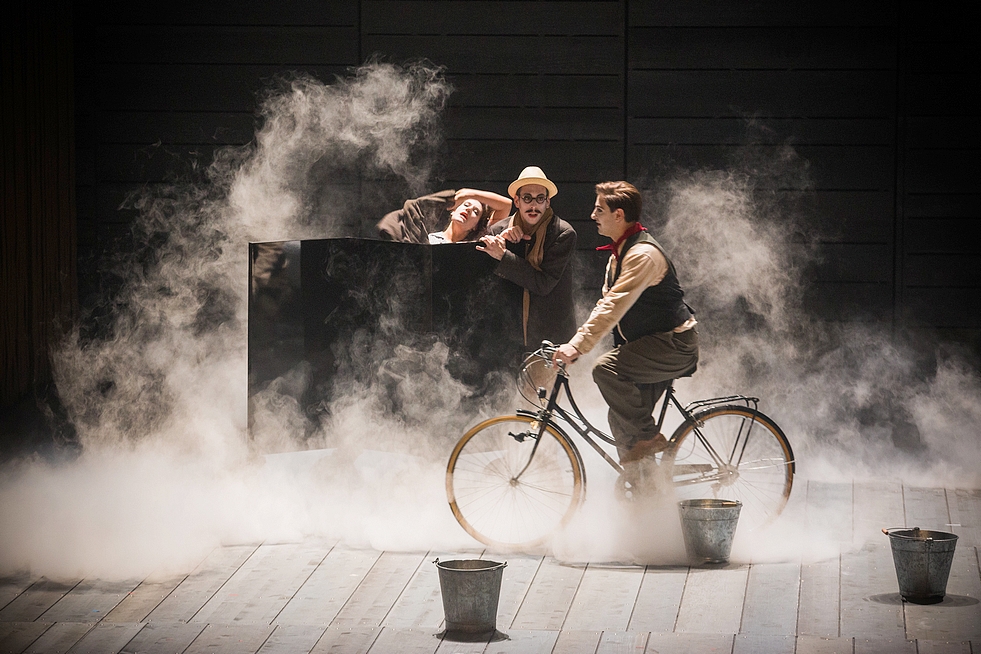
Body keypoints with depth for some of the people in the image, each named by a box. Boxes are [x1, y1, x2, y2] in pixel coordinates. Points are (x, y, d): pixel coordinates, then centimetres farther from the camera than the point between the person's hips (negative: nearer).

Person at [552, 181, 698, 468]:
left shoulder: (643, 254, -21)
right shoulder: (619, 252, 13)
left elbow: (615, 306, -30)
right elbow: (607, 304, 17)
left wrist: (579, 345, -35)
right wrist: (576, 341, 5)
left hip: (674, 345, -10)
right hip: (651, 346, 10)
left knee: (607, 369, -27)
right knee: (621, 421, 4)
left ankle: (648, 438, -16)